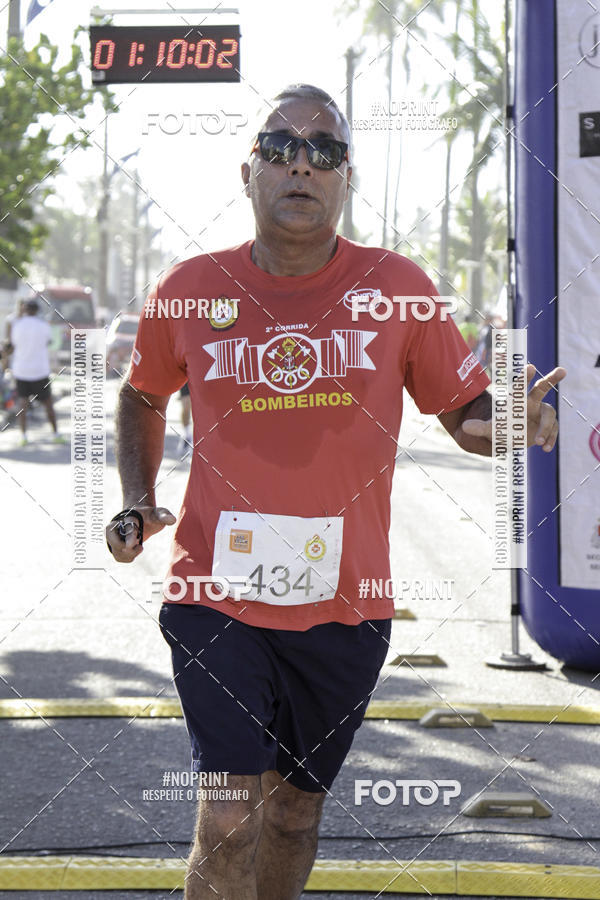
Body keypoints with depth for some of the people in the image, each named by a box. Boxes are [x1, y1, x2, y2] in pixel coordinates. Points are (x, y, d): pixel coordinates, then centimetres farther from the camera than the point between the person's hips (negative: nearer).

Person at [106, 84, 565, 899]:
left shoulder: (396, 288, -3)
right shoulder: (191, 290, -2)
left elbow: (466, 411, 5)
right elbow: (143, 397, 17)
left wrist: (509, 423, -18)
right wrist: (137, 502, 3)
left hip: (345, 607, 1)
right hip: (216, 597, -1)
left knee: (296, 811, 16)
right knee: (230, 814, -12)